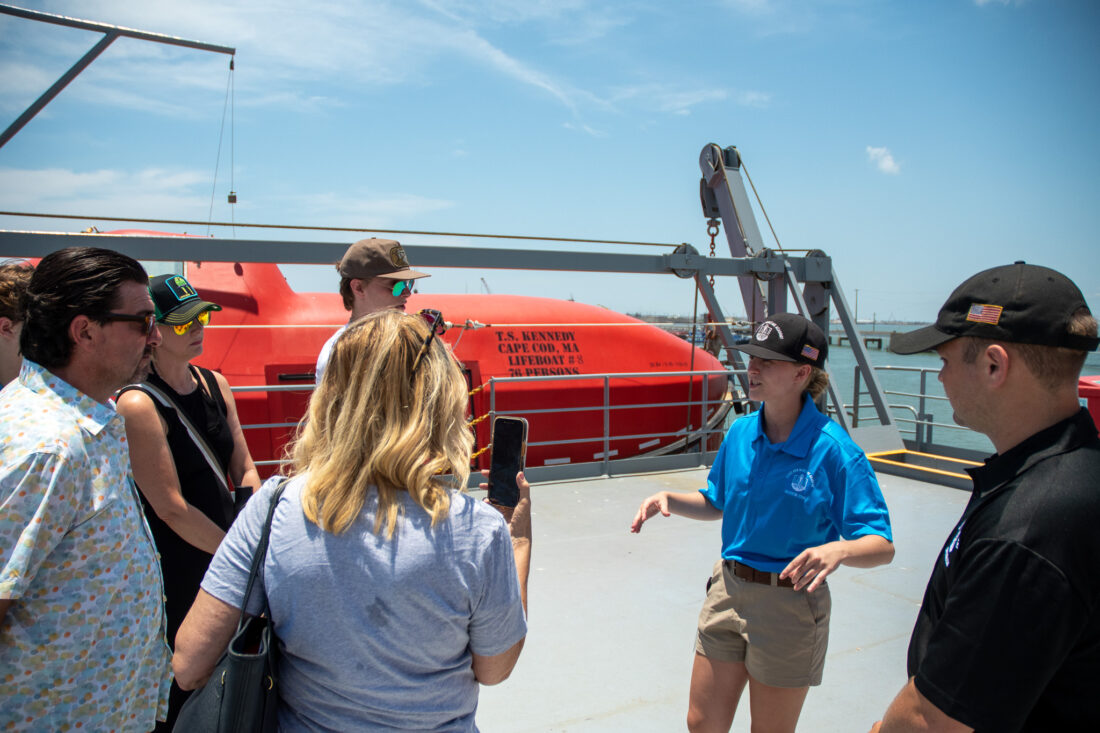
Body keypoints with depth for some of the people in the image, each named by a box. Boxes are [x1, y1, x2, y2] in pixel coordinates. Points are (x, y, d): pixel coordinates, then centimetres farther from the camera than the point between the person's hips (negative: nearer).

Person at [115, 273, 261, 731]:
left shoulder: (215, 384, 4)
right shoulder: (138, 405, -18)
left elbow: (244, 470, 7)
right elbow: (172, 508, -19)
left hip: (224, 551, 7)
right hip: (177, 573, -7)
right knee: (181, 695, 8)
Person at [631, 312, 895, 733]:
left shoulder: (832, 449, -19)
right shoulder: (741, 432, -2)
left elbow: (883, 547, -18)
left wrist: (838, 549, -39)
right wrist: (669, 500, -5)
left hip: (790, 603, -5)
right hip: (727, 591, 5)